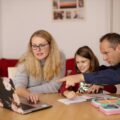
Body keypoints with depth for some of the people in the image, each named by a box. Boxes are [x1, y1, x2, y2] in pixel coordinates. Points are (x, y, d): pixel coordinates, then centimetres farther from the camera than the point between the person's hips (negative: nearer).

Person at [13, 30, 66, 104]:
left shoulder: (59, 57, -9)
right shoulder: (25, 59, -9)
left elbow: (55, 86, -11)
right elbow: (18, 86, -19)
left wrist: (29, 91, -16)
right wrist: (28, 94, -39)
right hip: (30, 102, 1)